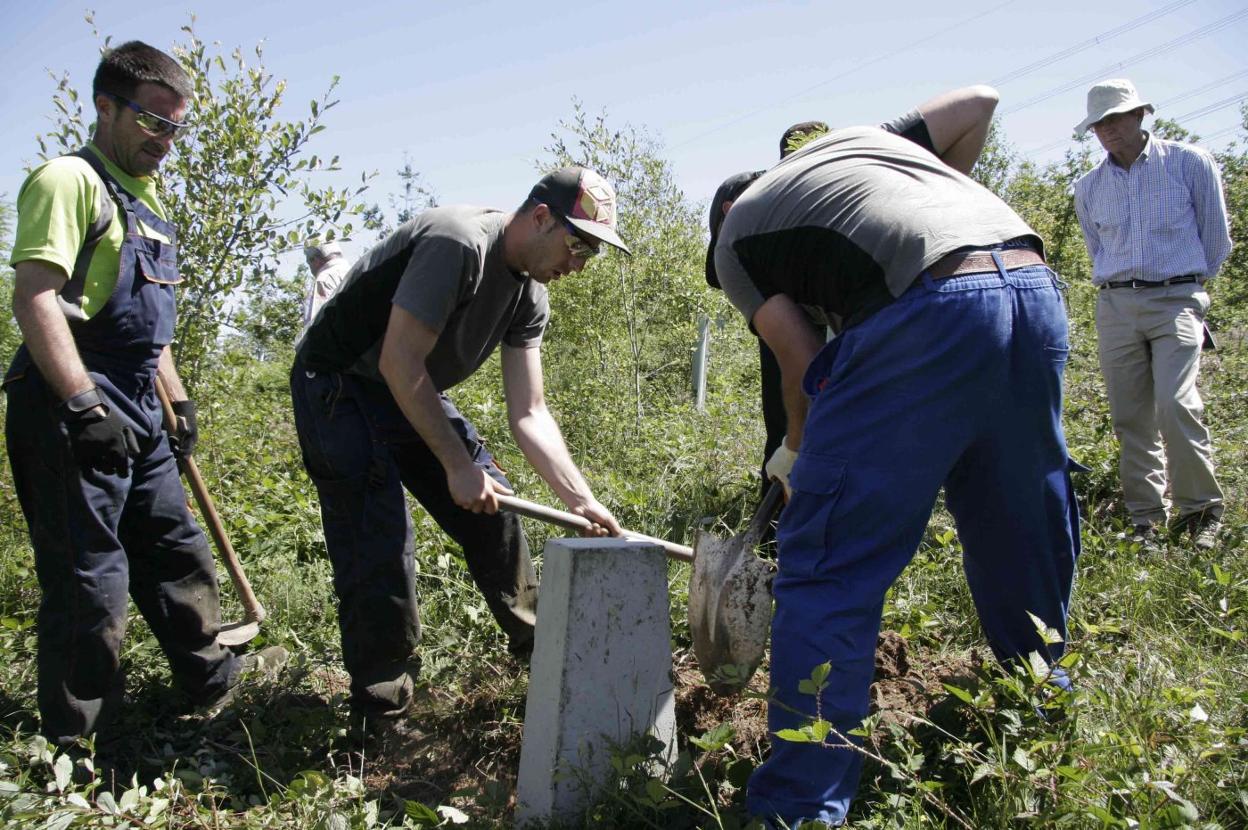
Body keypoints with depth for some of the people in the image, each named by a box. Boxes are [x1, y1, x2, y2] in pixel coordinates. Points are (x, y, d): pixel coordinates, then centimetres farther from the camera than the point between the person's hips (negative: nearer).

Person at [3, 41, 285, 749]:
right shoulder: (71, 180, -9)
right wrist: (85, 405, -24)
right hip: (70, 411, -9)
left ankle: (213, 674, 35)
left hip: (135, 413, 9)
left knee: (176, 547, 18)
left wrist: (177, 399, 23)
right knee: (90, 574, -3)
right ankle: (75, 734, 12)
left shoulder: (148, 199, 19)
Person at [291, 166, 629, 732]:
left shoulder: (529, 297, -1)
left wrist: (580, 498, -14)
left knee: (491, 510, 8)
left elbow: (528, 413, -3)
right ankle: (382, 719, -1)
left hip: (414, 395, 8)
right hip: (337, 387, -8)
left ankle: (542, 648, 26)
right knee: (379, 549, -14)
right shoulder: (458, 243, -28)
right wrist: (457, 465, -25)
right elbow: (399, 362, -30)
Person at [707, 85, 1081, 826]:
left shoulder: (737, 235, 17)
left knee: (830, 566, 1)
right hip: (1036, 286, 7)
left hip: (927, 309, -6)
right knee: (1024, 536, 22)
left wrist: (798, 455, 27)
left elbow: (801, 358, 10)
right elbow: (980, 102, 34)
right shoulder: (858, 137, 33)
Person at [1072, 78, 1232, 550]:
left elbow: (1215, 238, 10)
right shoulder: (1088, 188, 11)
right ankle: (1147, 519, 9)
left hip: (1175, 300, -3)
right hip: (1115, 307, 4)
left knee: (1176, 405, -18)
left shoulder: (1189, 163, 2)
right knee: (1130, 418, 1)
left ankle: (1201, 510, -2)